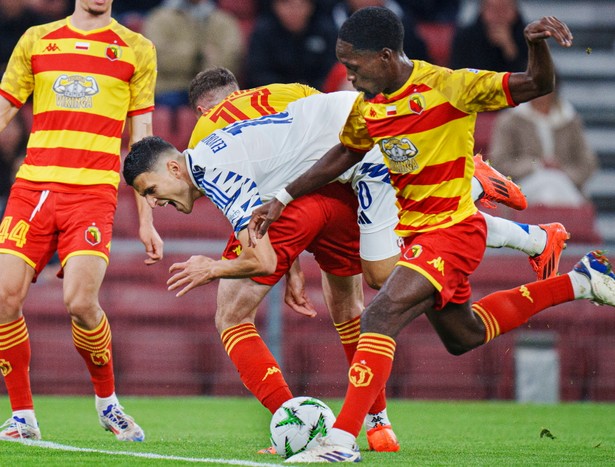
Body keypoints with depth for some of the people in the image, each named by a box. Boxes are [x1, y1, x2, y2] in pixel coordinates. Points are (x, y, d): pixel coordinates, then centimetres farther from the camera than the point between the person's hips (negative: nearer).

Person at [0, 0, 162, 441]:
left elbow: (141, 140, 13)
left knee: (80, 301, -18)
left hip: (94, 193, -2)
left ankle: (107, 402, 7)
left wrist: (146, 221, 9)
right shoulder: (36, 40, 15)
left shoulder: (137, 50, 12)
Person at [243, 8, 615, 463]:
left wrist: (538, 44, -42)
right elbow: (345, 153, 18)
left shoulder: (448, 86, -21)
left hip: (453, 229, -9)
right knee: (462, 335, 26)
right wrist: (283, 199, 13)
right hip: (414, 231, 9)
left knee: (382, 315, -25)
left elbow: (538, 85, -20)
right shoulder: (368, 105, -1)